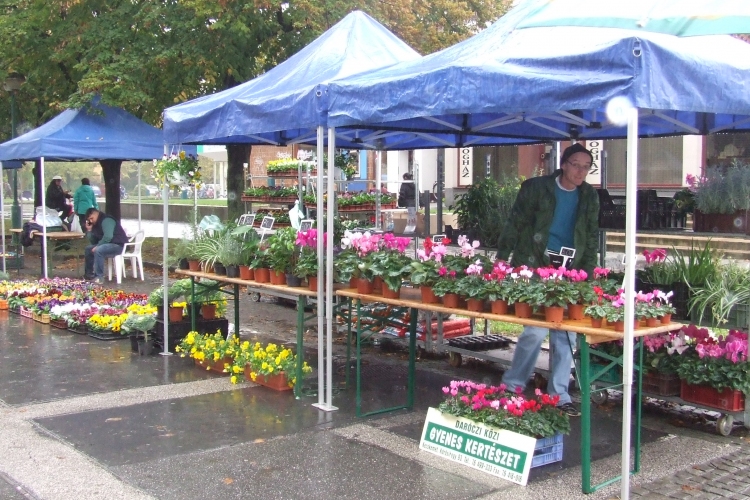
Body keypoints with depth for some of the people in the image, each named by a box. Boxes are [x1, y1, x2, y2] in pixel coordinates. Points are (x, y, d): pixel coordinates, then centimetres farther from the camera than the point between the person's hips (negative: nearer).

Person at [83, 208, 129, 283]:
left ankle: (99, 277, -28)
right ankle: (89, 274, 18)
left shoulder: (106, 220, -14)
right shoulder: (96, 224, 15)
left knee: (98, 250, -32)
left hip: (119, 245, -10)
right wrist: (89, 230, 3)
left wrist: (97, 246, -22)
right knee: (88, 249, 13)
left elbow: (108, 236, -28)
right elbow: (93, 241, 14)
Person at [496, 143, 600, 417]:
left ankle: (559, 395, 16)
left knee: (565, 335, 5)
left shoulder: (589, 196, 9)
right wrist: (502, 259, -7)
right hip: (533, 268, -4)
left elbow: (592, 236, 14)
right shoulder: (536, 188, -3)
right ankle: (511, 386, 8)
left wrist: (587, 272, 7)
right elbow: (514, 225, -2)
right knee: (536, 329, -11)